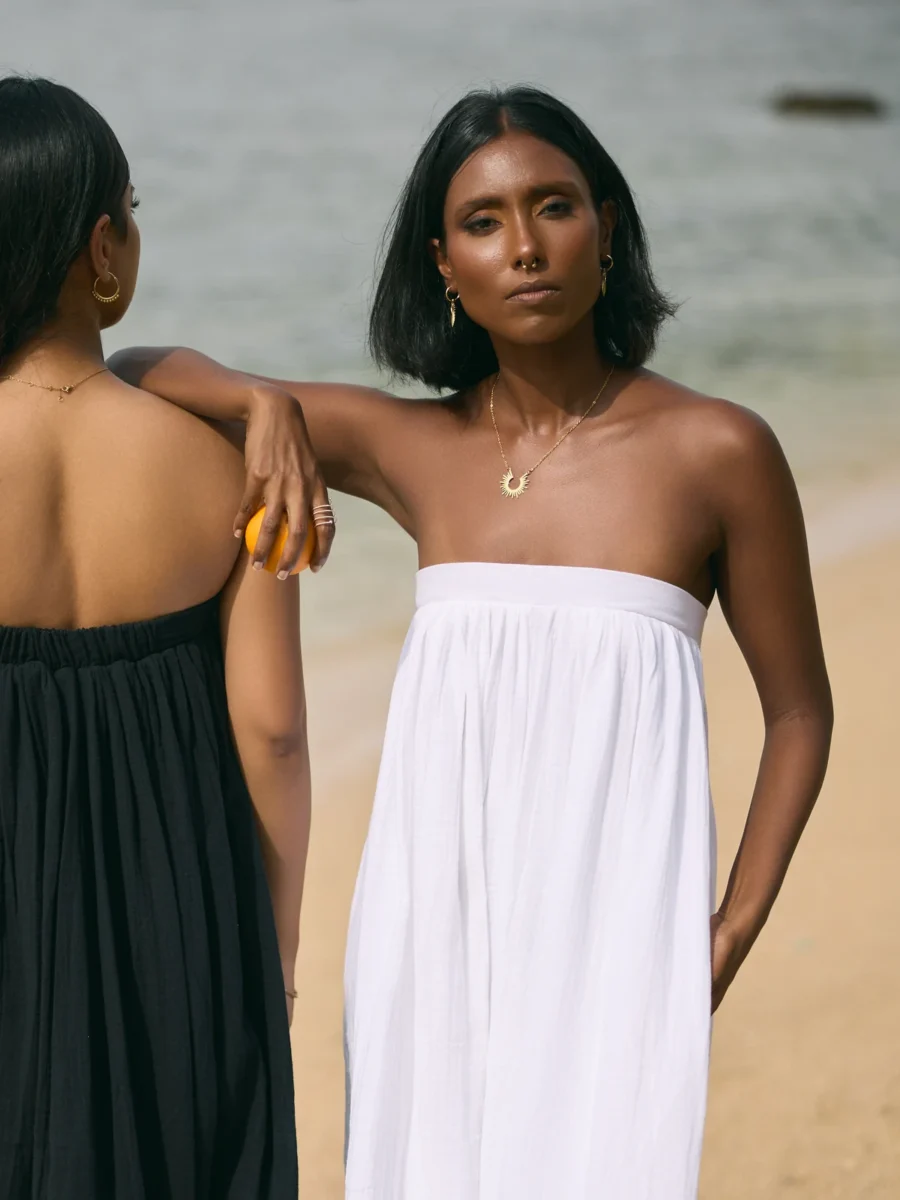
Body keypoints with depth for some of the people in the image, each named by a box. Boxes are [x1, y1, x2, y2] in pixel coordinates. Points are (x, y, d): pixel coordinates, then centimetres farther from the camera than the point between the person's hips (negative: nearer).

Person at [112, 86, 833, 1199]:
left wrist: (731, 934, -3)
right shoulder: (407, 446, 5)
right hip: (434, 907, 3)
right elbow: (132, 373, 10)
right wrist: (267, 400, -10)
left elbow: (798, 711, 5)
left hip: (615, 911, -3)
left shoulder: (715, 450, -3)